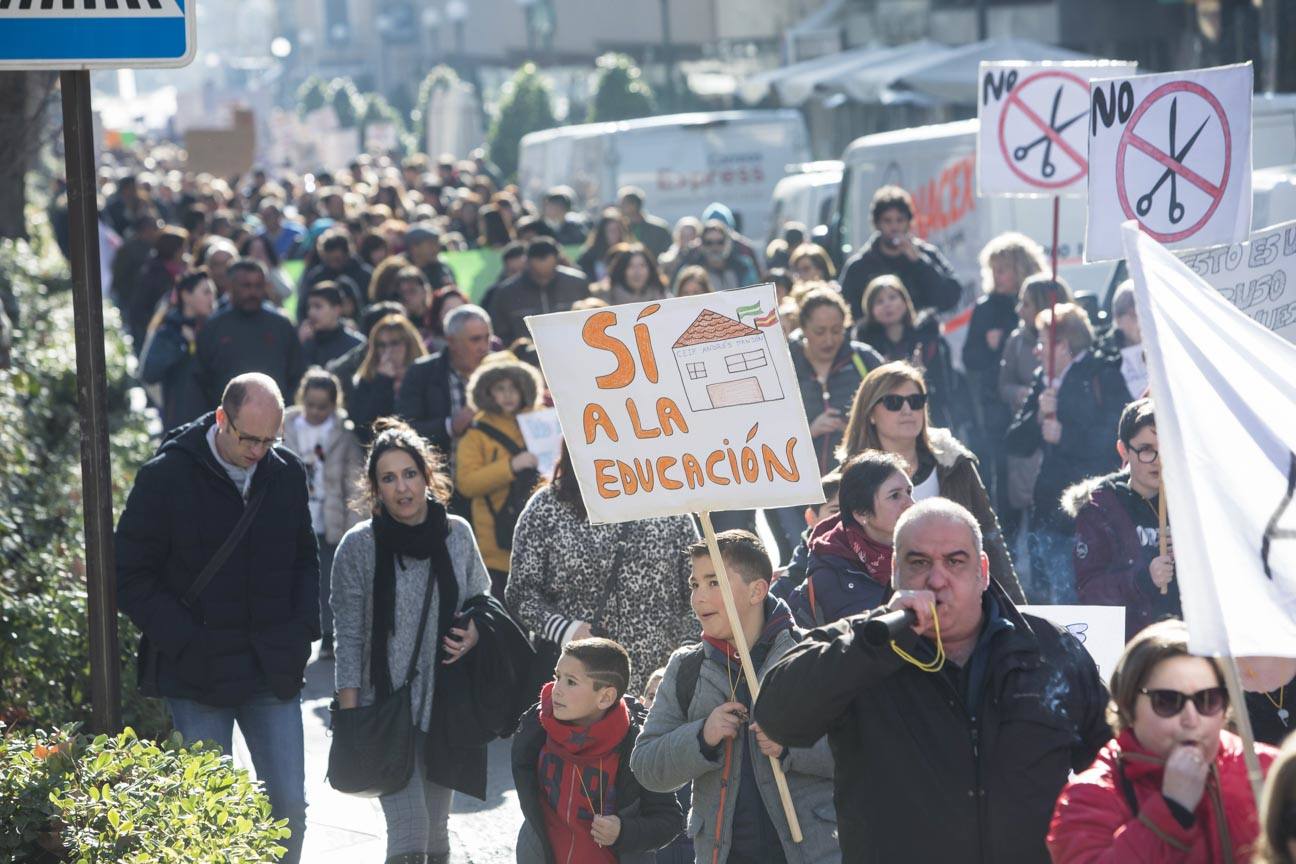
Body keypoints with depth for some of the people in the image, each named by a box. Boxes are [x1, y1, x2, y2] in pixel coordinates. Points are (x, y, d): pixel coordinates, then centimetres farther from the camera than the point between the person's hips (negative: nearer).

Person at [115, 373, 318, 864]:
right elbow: (131, 577, -6)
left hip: (273, 672, 4)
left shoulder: (287, 473, 5)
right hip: (197, 675, -4)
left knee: (290, 806, 3)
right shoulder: (165, 477, -9)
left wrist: (301, 631, 3)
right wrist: (186, 643, -13)